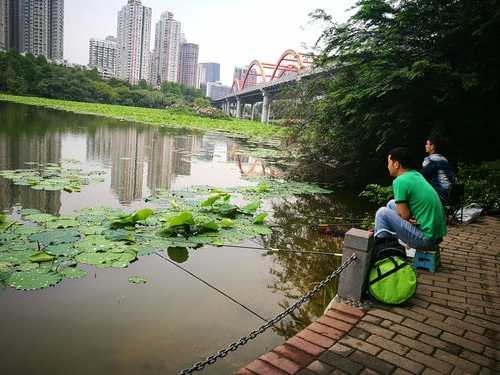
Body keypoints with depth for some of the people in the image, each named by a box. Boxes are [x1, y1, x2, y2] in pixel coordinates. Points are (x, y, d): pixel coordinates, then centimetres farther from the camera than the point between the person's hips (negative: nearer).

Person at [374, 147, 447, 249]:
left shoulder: (400, 181, -17)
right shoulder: (416, 174, 9)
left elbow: (404, 215, -17)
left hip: (425, 238, -9)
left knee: (382, 213, -6)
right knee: (392, 204, 17)